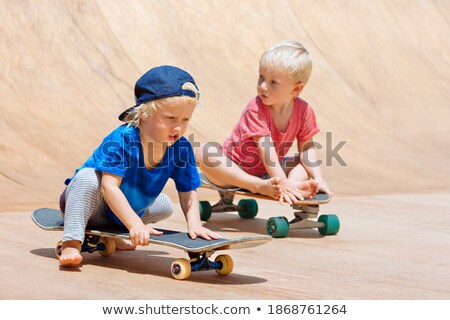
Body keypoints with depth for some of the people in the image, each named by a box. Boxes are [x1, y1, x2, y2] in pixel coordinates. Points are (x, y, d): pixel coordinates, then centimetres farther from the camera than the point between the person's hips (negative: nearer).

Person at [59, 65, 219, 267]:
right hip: (93, 207, -7)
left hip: (122, 215, 7)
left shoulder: (181, 148, -16)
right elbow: (110, 186, -38)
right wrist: (136, 224, -46)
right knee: (88, 177, -34)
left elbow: (188, 192, -11)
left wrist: (194, 224, -29)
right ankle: (71, 243, -35)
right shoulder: (122, 139, -32)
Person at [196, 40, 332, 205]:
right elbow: (266, 148, -31)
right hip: (235, 169, -4)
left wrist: (317, 179, -21)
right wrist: (282, 182, -39)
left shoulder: (304, 110, -9)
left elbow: (306, 148, -6)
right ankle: (260, 186, -42)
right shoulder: (255, 108, -23)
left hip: (268, 172, 4)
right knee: (204, 152, -31)